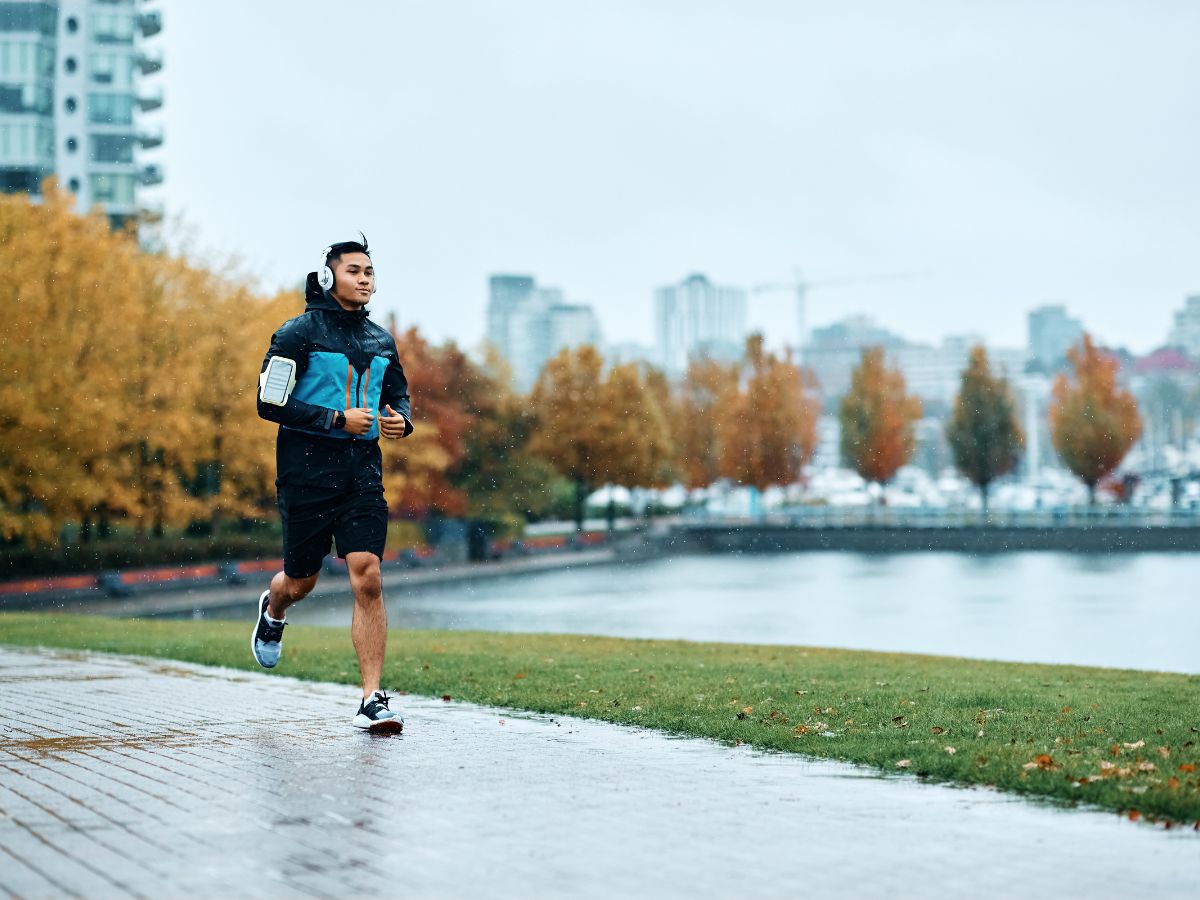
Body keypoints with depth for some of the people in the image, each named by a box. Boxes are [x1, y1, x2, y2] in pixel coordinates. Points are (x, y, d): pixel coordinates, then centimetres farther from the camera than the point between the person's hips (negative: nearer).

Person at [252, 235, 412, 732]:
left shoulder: (381, 341, 12)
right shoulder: (299, 332, -5)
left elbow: (398, 394, 26)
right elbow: (270, 402, -10)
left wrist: (401, 420, 2)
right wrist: (338, 418, -17)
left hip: (363, 469, 3)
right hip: (308, 466, -3)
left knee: (368, 578, -10)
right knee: (302, 580, 9)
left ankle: (372, 700, -9)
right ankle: (273, 610, 48)